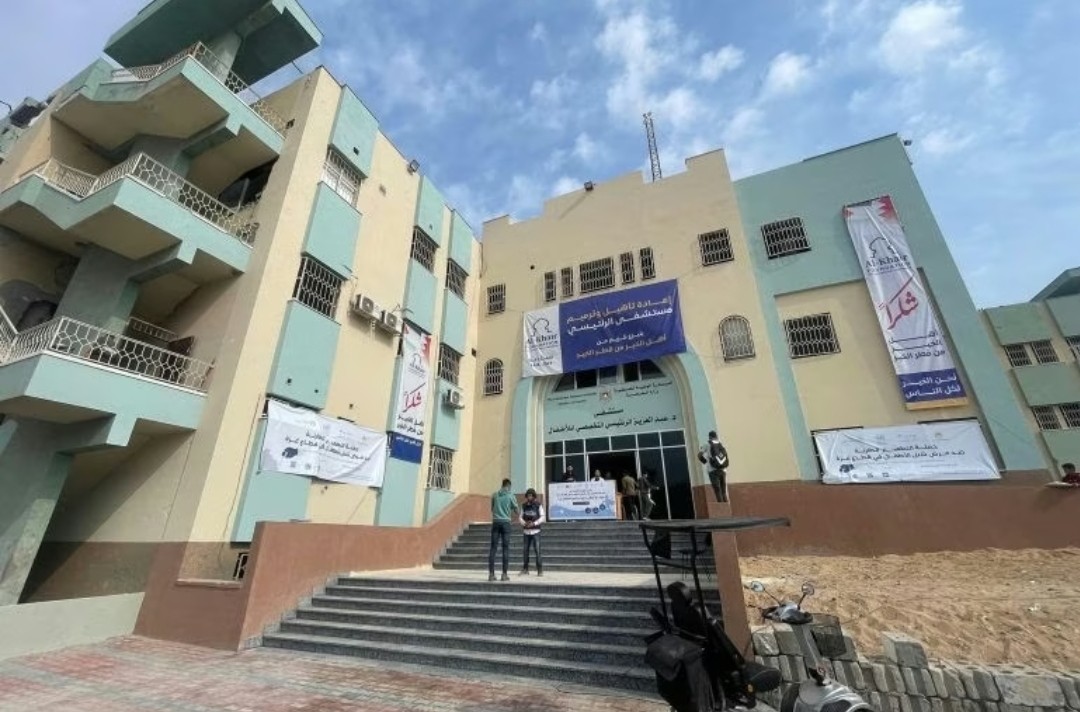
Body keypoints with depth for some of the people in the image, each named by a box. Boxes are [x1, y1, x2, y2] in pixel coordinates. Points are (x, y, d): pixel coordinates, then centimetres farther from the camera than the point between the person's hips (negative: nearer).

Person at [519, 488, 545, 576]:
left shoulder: (538, 505, -2)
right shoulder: (524, 506, 7)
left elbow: (542, 517, -3)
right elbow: (521, 517, 8)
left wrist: (534, 523, -15)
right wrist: (524, 523, -11)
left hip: (535, 531, -3)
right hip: (526, 531, 3)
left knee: (537, 551, -6)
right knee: (526, 551, 7)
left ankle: (540, 570, 2)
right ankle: (525, 569, 18)